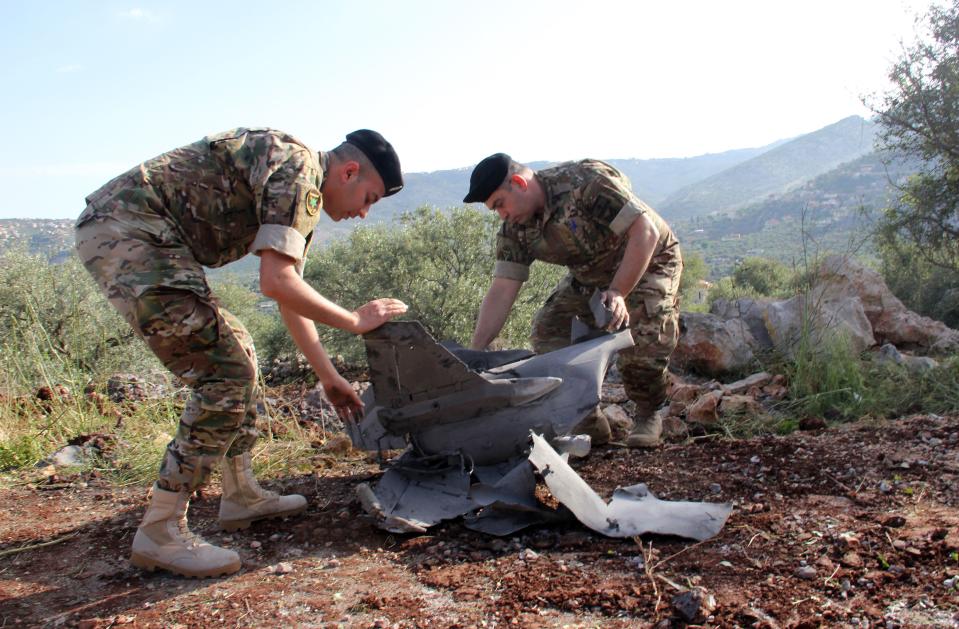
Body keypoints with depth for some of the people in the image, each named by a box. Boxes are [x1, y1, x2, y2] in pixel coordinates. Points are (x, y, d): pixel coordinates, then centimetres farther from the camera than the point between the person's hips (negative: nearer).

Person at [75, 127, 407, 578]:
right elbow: (276, 283, -21)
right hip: (131, 231, -11)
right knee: (225, 376, -12)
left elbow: (290, 296, 24)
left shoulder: (301, 192, 20)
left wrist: (328, 377, 26)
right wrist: (355, 321, -8)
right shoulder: (299, 170, -11)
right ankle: (159, 531, -4)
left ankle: (241, 496, 24)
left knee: (235, 349, 16)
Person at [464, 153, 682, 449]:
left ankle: (648, 416, 5)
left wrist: (618, 292, -39)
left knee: (642, 340, -26)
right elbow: (502, 291, -16)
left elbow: (646, 230, -33)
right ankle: (589, 422, 3)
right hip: (589, 275, 6)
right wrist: (475, 353, -25)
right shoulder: (514, 229, -13)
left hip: (649, 262, -6)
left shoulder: (584, 182, -33)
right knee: (547, 331, -12)